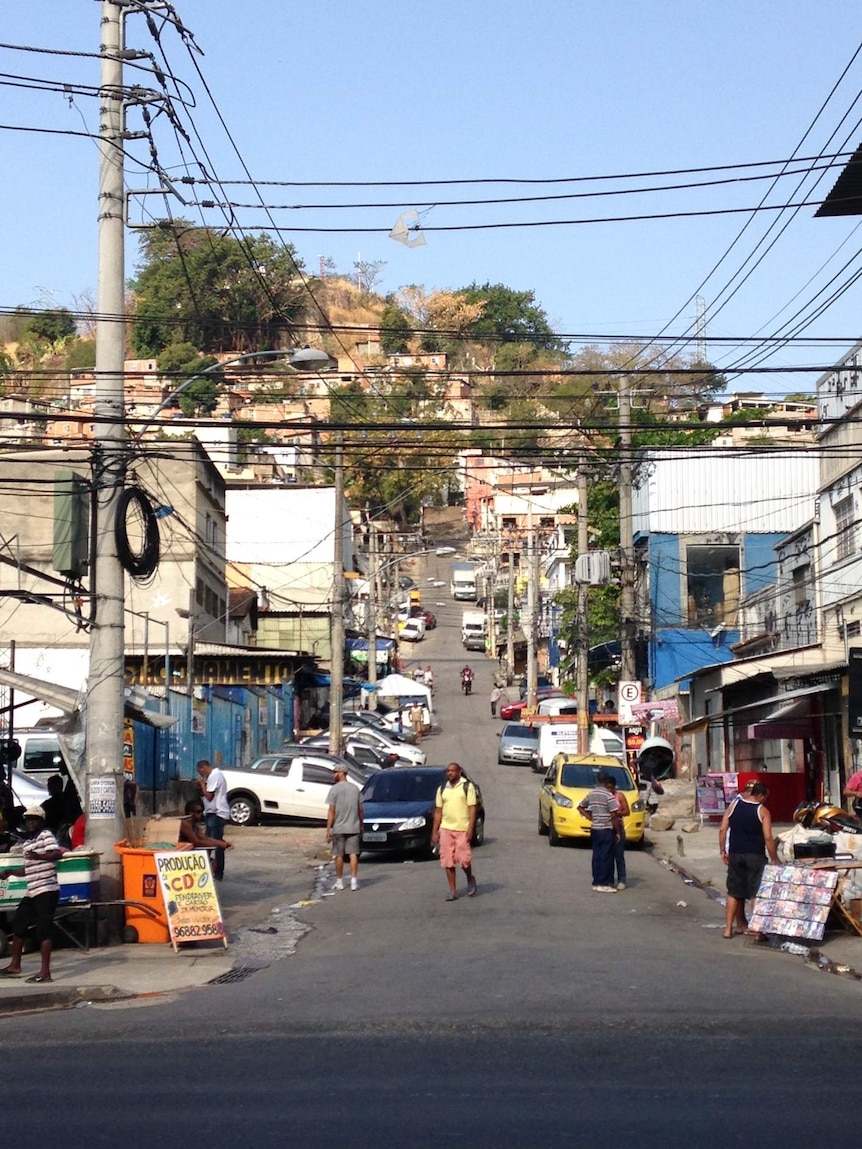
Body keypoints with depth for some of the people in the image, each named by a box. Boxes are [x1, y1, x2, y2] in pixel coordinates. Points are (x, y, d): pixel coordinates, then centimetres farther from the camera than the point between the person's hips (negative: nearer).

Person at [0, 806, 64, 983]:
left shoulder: (46, 835, -6)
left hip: (46, 891, -9)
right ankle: (14, 966, 26)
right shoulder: (27, 843, 20)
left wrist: (38, 856, -37)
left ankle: (45, 971, -10)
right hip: (31, 892, 9)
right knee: (18, 925, 14)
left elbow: (58, 853, -23)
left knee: (42, 930, -11)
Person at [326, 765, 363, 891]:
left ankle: (339, 882, 12)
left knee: (339, 855, 6)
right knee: (353, 854, 2)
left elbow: (331, 811, -11)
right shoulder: (355, 788, 7)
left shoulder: (335, 789, -8)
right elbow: (360, 810, 10)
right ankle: (354, 881, -2)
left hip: (338, 828, -3)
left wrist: (328, 829, -8)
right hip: (354, 827, 3)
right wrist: (361, 825, 20)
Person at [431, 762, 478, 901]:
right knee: (447, 861, 1)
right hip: (446, 829, 4)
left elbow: (472, 809, -5)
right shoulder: (442, 789, 13)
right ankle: (453, 891, 7)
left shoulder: (467, 786, 0)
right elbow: (438, 811, 14)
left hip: (463, 829, -4)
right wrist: (434, 832, 9)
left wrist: (470, 829, -14)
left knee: (464, 859, -8)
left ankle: (470, 880, 21)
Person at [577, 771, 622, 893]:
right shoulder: (608, 795, -13)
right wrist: (618, 832, -6)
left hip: (594, 829, 7)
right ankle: (604, 884, -3)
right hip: (607, 830, -6)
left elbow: (580, 807, 20)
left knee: (596, 856, 10)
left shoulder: (591, 794, 8)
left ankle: (596, 882, 13)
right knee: (606, 857, -3)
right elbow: (614, 816, -14)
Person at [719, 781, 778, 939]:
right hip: (755, 855, -4)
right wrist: (774, 859, -3)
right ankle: (755, 928, 4)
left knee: (734, 892, 10)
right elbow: (768, 838, -11)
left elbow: (722, 830, 2)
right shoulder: (762, 811, -7)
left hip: (735, 854, 4)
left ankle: (729, 928, 12)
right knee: (756, 893, 4)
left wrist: (723, 851, 10)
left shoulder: (733, 805, 4)